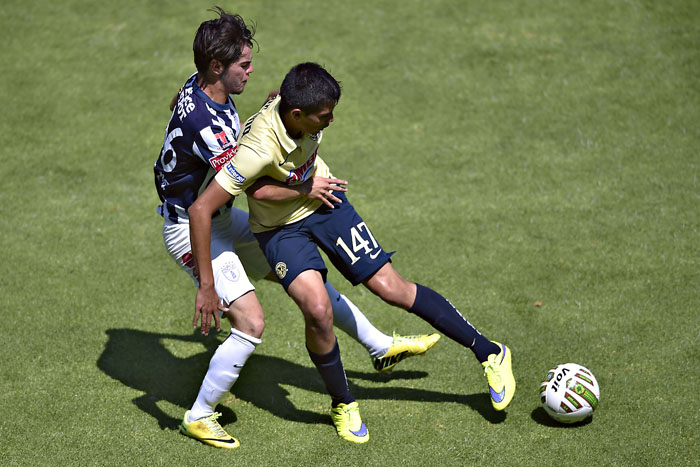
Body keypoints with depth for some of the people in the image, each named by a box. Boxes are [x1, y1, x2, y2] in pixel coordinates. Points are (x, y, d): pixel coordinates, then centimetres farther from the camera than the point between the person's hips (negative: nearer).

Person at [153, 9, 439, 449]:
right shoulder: (200, 118, -31)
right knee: (250, 322, -16)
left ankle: (381, 346, 28)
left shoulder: (204, 88, -1)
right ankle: (199, 416, 2)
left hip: (221, 217, 10)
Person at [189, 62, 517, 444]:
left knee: (391, 288, 0)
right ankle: (342, 405, 4)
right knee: (317, 311, -23)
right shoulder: (258, 150, -39)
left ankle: (489, 353, 12)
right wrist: (207, 287, -35)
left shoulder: (293, 101, -22)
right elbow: (200, 210, -38)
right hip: (281, 228, -4)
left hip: (323, 201, 4)